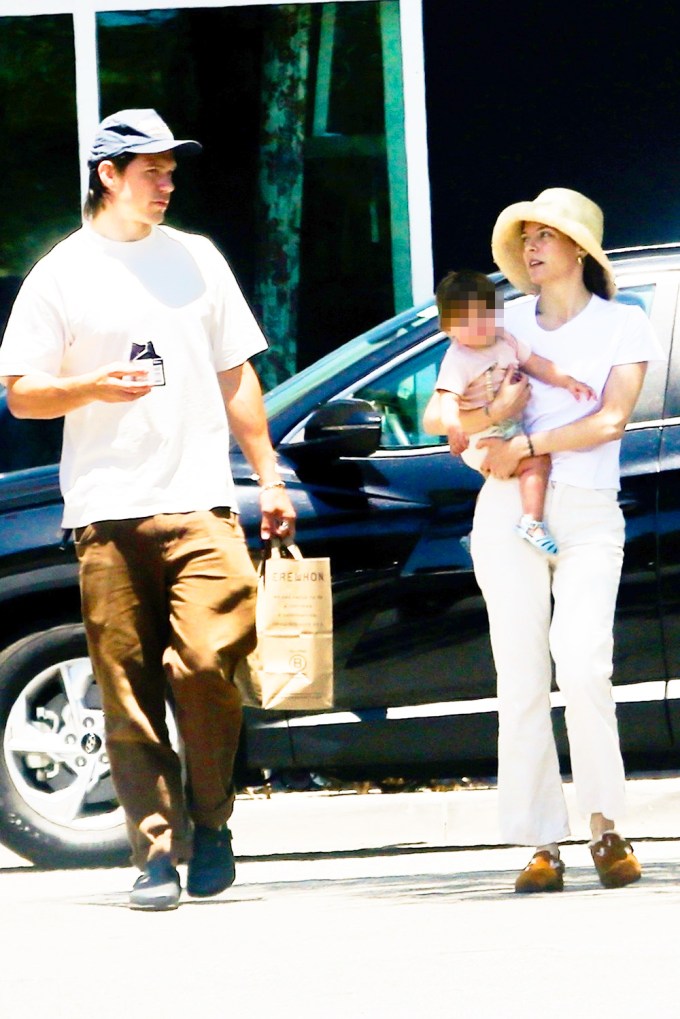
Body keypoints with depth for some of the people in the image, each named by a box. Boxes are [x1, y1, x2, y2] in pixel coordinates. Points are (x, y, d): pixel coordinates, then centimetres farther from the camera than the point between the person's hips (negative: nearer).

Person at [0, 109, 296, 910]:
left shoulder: (196, 259, 16)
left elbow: (235, 374, 21)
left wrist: (269, 476, 15)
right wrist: (92, 387, -14)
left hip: (199, 505, 1)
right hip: (106, 513, -1)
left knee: (206, 661, -15)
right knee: (128, 691, -4)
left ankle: (210, 820, 4)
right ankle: (157, 852, 0)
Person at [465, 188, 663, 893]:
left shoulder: (622, 325, 7)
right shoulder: (510, 323, 16)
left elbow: (611, 421, -6)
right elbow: (453, 421, 13)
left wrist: (526, 445, -10)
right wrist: (490, 410, -8)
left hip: (588, 513, -3)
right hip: (508, 513, 3)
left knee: (582, 666, -20)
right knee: (521, 681, -3)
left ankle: (605, 827, -7)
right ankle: (541, 845, -2)